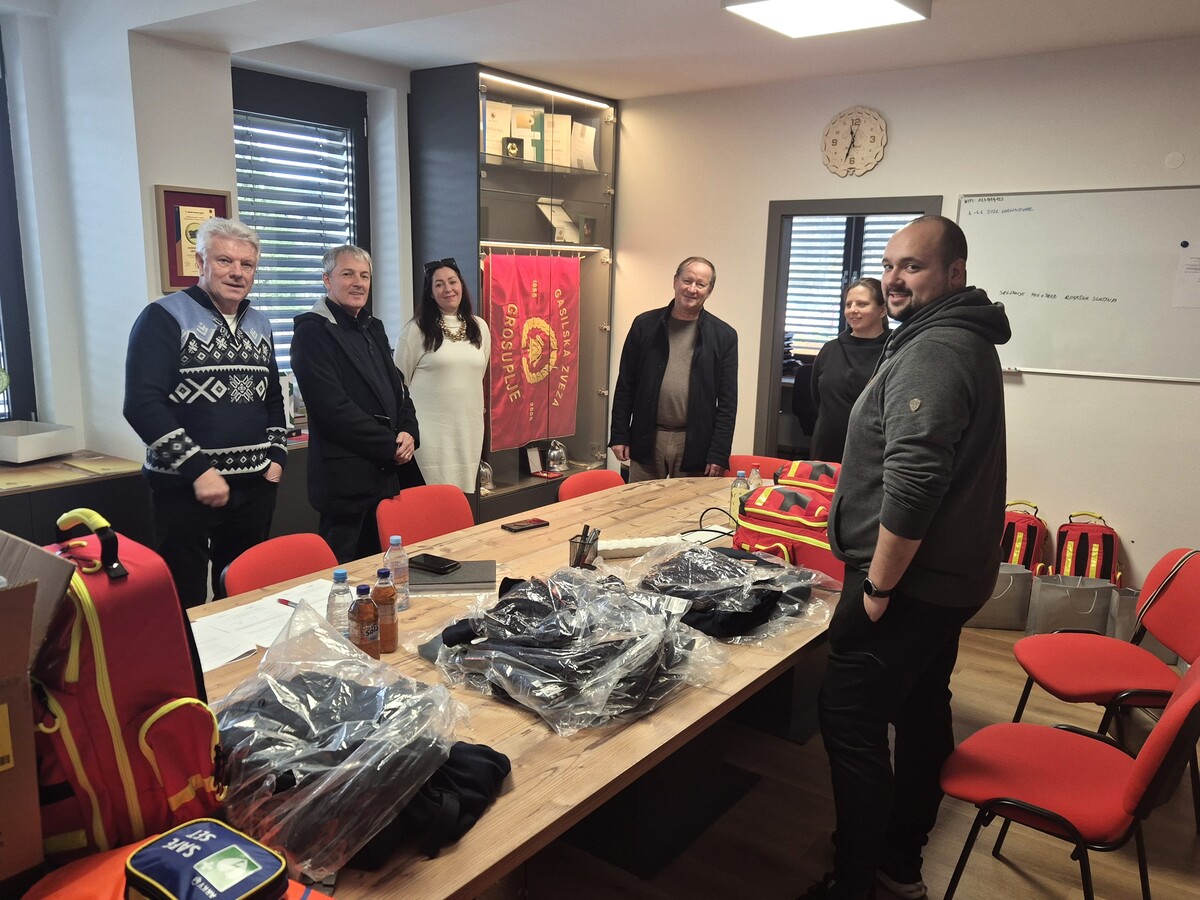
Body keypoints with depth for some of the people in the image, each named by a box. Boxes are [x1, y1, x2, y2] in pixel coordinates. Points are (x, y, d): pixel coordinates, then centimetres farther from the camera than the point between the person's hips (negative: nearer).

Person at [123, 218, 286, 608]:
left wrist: (276, 455, 8)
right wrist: (198, 469, -19)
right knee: (184, 601, 2)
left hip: (254, 486, 6)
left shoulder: (260, 324, 13)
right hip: (186, 487, -5)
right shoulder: (165, 317, -7)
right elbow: (142, 403, -15)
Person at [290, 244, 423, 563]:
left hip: (390, 472, 7)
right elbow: (334, 407, -16)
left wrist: (409, 432, -1)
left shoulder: (373, 328, 17)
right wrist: (390, 446, -13)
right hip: (347, 479, -7)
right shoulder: (312, 332, -8)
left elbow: (397, 385, 18)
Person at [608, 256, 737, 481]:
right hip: (647, 438, 1)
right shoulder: (645, 325, 3)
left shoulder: (724, 335, 0)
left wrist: (719, 453, -6)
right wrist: (619, 435, 1)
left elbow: (727, 401, -1)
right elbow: (625, 385, 5)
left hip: (694, 444, -1)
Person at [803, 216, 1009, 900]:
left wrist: (878, 586, -20)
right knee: (921, 709, 18)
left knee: (850, 716, -4)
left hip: (909, 580, -11)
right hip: (949, 575, 11)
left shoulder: (931, 353, -20)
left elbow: (911, 486, -29)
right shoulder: (966, 340, 15)